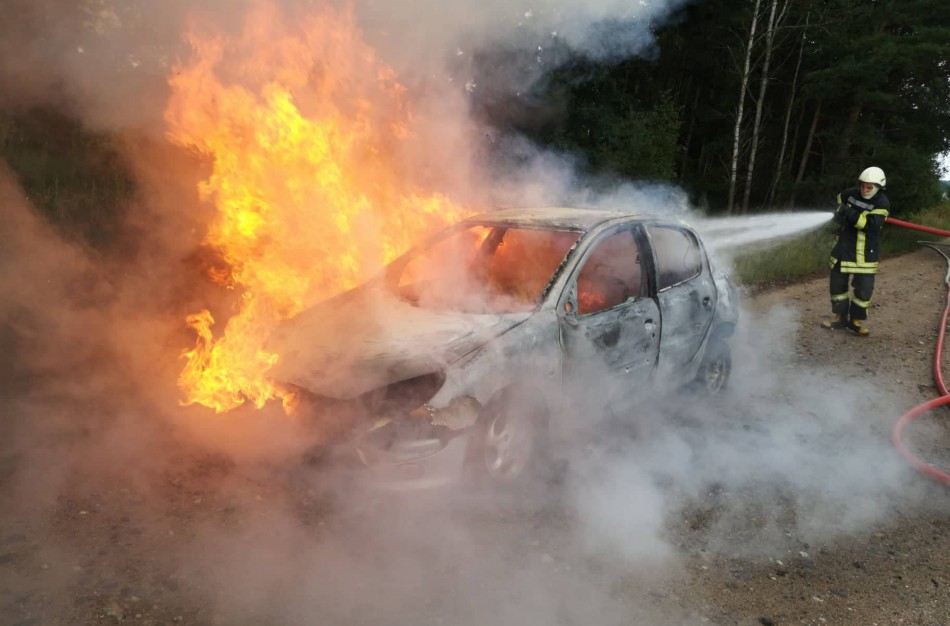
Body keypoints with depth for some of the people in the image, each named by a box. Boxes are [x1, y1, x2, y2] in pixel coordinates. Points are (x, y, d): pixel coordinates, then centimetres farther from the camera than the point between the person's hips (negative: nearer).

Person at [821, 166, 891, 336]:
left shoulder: (882, 203, -13)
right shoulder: (852, 194, 0)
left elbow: (871, 224, -27)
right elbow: (839, 199, 23)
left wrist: (851, 214, -34)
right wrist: (840, 211, 2)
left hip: (866, 253, -4)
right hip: (843, 247, 4)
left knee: (863, 288, 1)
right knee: (837, 283, 10)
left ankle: (856, 320, 17)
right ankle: (840, 317, 25)